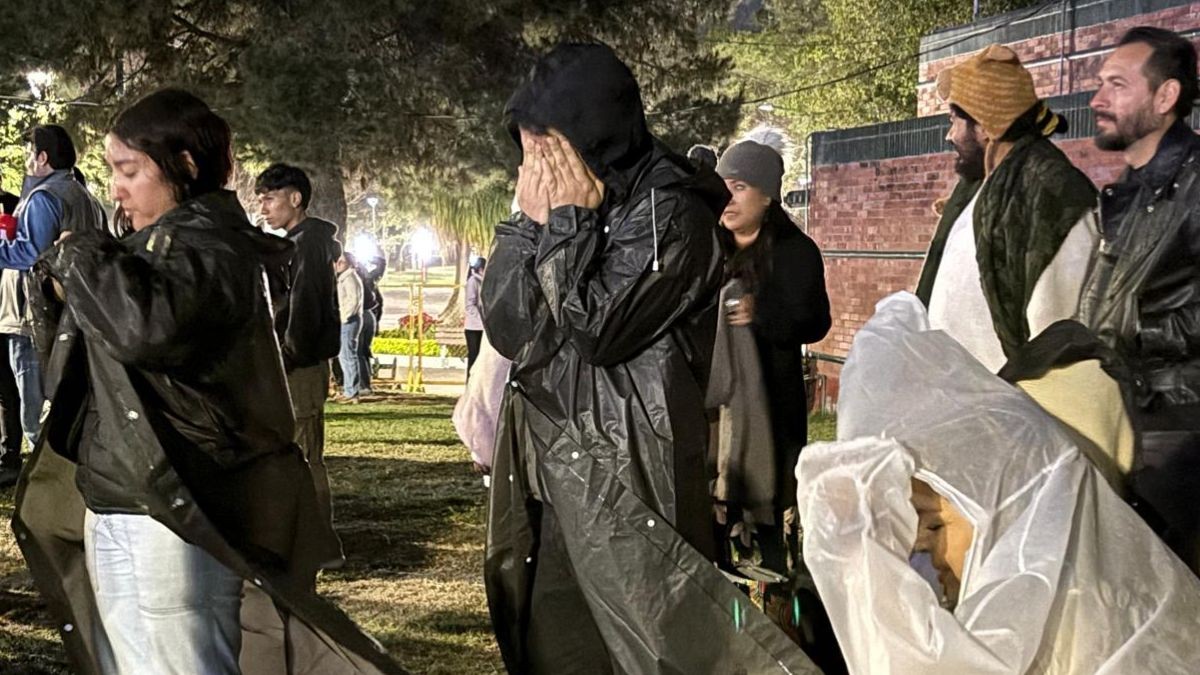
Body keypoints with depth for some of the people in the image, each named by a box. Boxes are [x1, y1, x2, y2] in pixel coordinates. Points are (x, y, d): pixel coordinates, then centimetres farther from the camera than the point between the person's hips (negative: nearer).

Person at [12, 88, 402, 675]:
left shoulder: (210, 247, -13)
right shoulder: (162, 241, 15)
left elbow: (146, 324, -35)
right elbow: (69, 364, 21)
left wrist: (81, 259, -16)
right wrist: (61, 289, 1)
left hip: (165, 523, -10)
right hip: (116, 511, 10)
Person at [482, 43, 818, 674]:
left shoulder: (667, 212, -12)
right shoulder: (560, 207, 10)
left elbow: (594, 328, -19)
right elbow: (504, 329, 3)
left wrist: (565, 222, -11)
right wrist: (531, 223, -5)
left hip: (623, 479, -7)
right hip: (550, 473, 7)